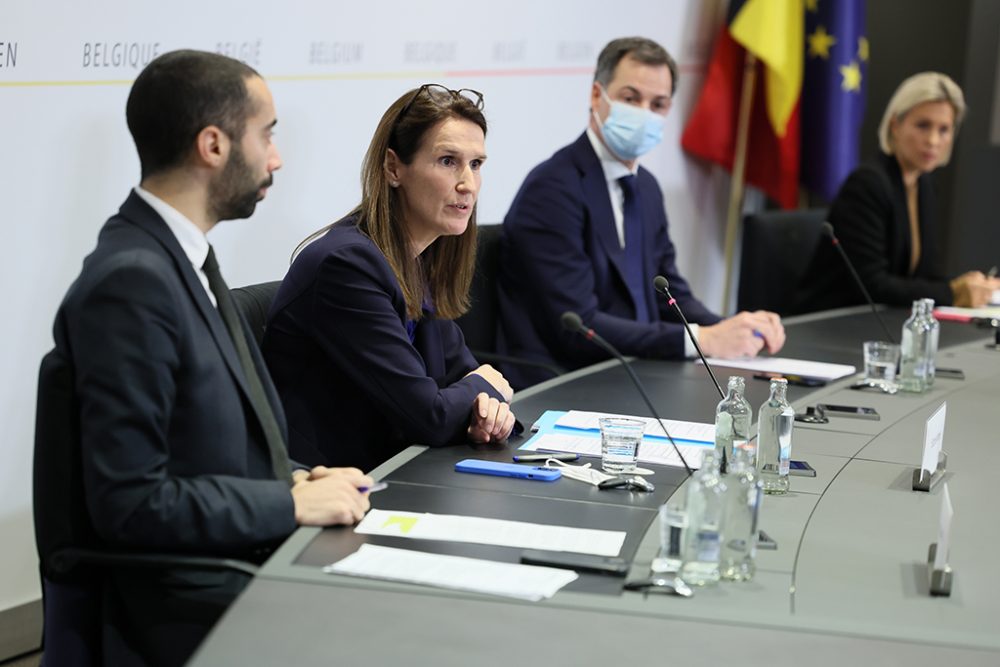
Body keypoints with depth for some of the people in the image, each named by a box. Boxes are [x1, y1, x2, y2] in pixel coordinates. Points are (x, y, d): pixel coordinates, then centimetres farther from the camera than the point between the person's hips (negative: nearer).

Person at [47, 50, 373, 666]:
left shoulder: (183, 257, 11)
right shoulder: (132, 280, -18)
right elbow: (130, 502, -21)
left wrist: (295, 479, 2)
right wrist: (295, 503, -15)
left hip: (257, 557, 9)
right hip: (195, 607, -9)